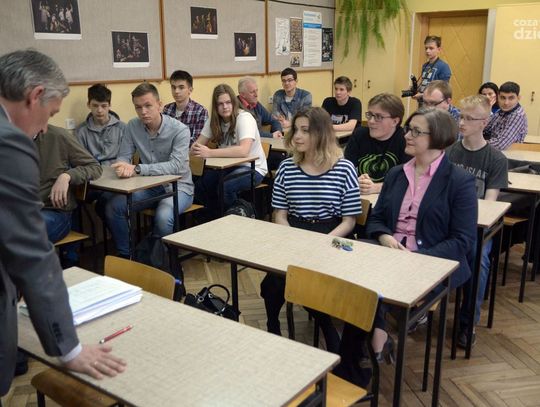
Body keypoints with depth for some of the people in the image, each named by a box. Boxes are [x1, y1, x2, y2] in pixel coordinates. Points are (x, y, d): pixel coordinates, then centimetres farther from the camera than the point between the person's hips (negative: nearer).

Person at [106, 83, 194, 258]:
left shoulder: (179, 130, -16)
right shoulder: (133, 126, -1)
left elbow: (176, 166, -28)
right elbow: (123, 156, 0)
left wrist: (137, 169, -37)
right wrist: (124, 167, -28)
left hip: (177, 186, -5)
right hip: (149, 187, 5)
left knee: (163, 217, -34)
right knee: (112, 207, -14)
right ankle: (126, 255, 5)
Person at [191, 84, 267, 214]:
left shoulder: (244, 118, -19)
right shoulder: (214, 120, 1)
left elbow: (243, 151, -33)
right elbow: (197, 144, -3)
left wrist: (210, 153, -37)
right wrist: (197, 149, -28)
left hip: (252, 168, -6)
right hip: (229, 166, 6)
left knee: (224, 187, -32)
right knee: (199, 186, -15)